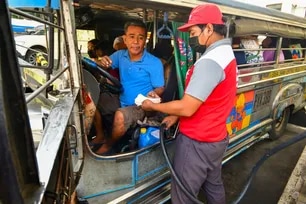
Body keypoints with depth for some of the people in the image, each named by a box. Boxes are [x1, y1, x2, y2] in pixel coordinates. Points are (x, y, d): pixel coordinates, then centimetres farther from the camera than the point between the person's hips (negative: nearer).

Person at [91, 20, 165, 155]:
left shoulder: (154, 63, -15)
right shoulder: (120, 55, -1)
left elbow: (160, 88, -9)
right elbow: (105, 66, 13)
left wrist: (154, 93, -33)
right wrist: (102, 62, -12)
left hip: (141, 107, -6)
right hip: (122, 103, 6)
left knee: (120, 115, -33)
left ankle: (108, 145, -2)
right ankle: (100, 135, 16)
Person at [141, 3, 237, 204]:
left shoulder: (210, 61, -24)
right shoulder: (226, 54, 9)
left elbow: (187, 108, -25)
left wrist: (153, 106, -10)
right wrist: (176, 116, 7)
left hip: (196, 143, -10)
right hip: (217, 138, 10)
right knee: (214, 185, 27)